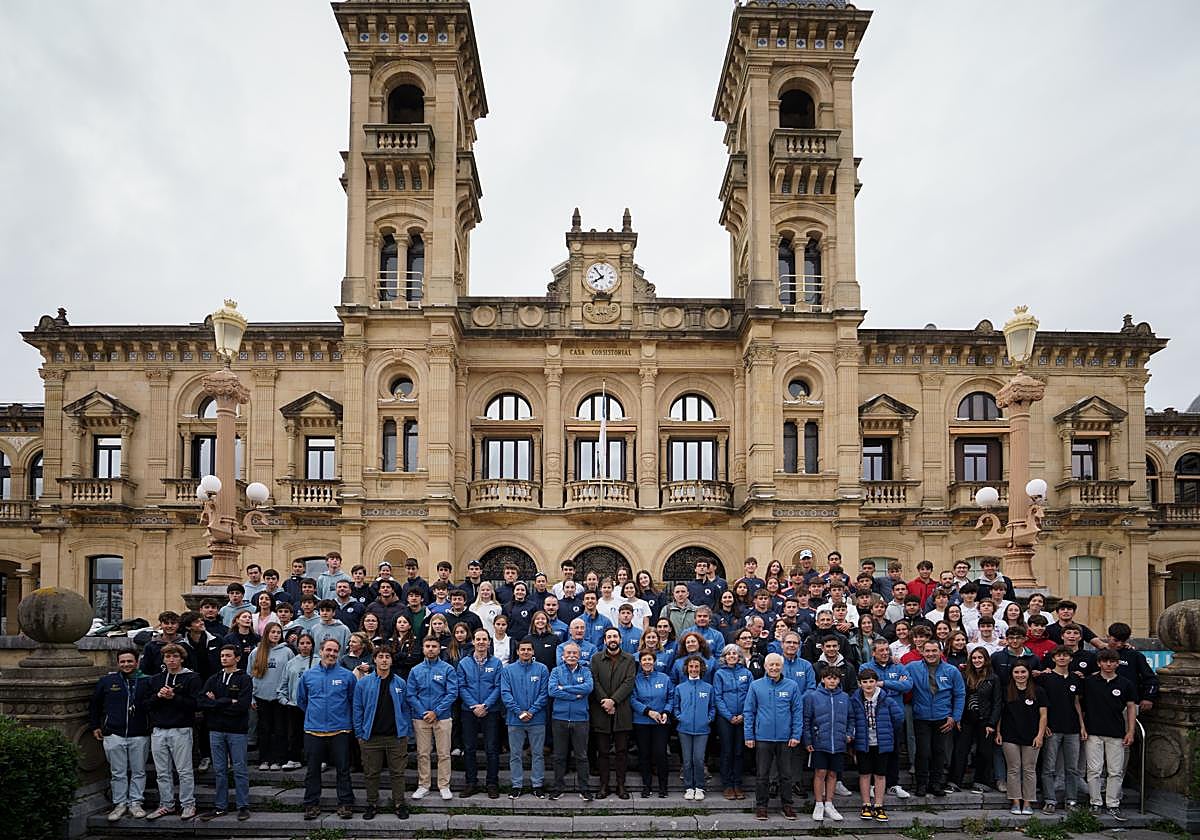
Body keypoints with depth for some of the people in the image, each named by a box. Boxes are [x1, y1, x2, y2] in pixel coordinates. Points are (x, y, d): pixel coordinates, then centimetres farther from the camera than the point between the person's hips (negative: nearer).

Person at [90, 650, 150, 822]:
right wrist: (95, 726, 12)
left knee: (138, 772, 5)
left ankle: (135, 803, 15)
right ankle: (120, 804, 16)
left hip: (139, 735, 0)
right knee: (118, 772, 6)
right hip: (114, 735, 1)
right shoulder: (106, 681, 6)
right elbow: (94, 704, 16)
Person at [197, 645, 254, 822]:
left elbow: (242, 706, -16)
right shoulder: (213, 679, 10)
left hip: (237, 730, -4)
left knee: (240, 770, 1)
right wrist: (228, 702, -15)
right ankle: (220, 807, 19)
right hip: (216, 730, 4)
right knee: (219, 770, 10)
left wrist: (216, 704, -10)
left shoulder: (244, 679, -3)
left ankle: (243, 806, 8)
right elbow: (201, 702, -4)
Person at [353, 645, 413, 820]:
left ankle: (399, 804, 16)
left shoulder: (400, 683, 3)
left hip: (396, 736, 0)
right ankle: (372, 804, 23)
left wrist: (407, 733, 4)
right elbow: (358, 709, 3)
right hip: (371, 737, 0)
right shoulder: (363, 683, 0)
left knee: (397, 772, 5)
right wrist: (359, 734, -1)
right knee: (371, 773, 8)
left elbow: (405, 709, 7)